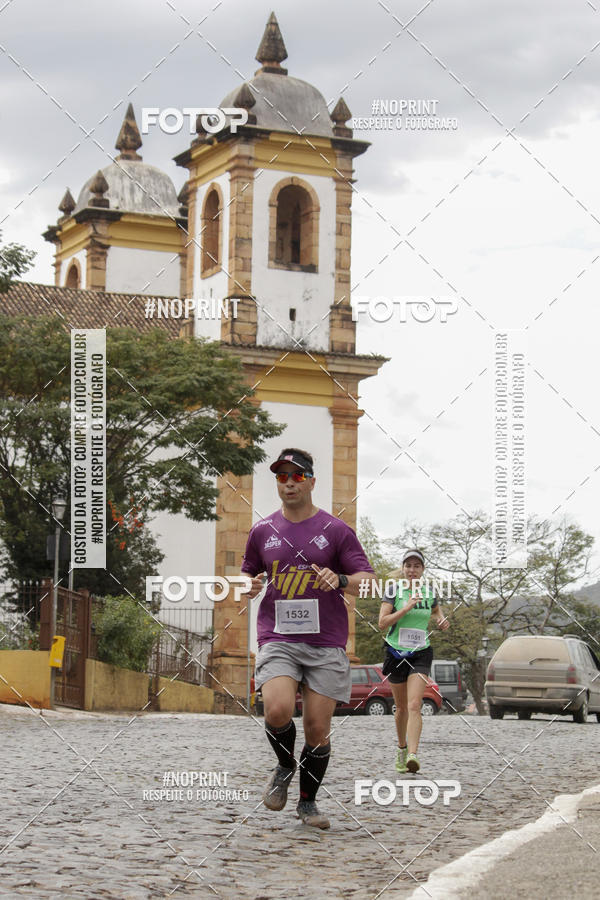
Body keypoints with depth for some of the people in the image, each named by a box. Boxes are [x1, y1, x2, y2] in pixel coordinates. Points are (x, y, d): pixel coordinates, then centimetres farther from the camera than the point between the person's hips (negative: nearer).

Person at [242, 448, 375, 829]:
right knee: (278, 711, -23)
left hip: (326, 643, -1)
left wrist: (340, 580, -21)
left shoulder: (336, 529, 3)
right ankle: (285, 767, 9)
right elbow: (248, 578, 23)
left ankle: (308, 801, 21)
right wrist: (251, 587, -1)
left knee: (318, 729, -1)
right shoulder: (262, 531, 11)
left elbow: (368, 580, 0)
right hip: (277, 638, 1)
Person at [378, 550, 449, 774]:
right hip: (396, 653, 0)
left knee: (414, 706, -17)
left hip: (421, 654, 0)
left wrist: (442, 620, 8)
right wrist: (407, 608, -21)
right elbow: (383, 622, -12)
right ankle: (402, 748, 35)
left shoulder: (428, 593, 6)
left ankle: (412, 755, -30)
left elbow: (436, 609, 30)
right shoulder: (394, 590, -4)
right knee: (401, 707, 12)